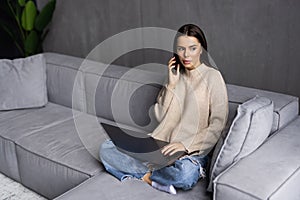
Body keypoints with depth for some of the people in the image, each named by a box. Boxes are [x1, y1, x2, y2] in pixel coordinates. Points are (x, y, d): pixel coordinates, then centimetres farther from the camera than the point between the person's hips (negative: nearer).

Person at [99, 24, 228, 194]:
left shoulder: (212, 77, -4)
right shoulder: (176, 76, 12)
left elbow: (218, 124, -10)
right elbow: (161, 117, 4)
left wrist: (186, 144, -20)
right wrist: (171, 85, -6)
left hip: (193, 150, -5)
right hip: (163, 145, 5)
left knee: (187, 174, -40)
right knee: (107, 148, -9)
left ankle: (142, 175, -16)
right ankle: (151, 175, -20)